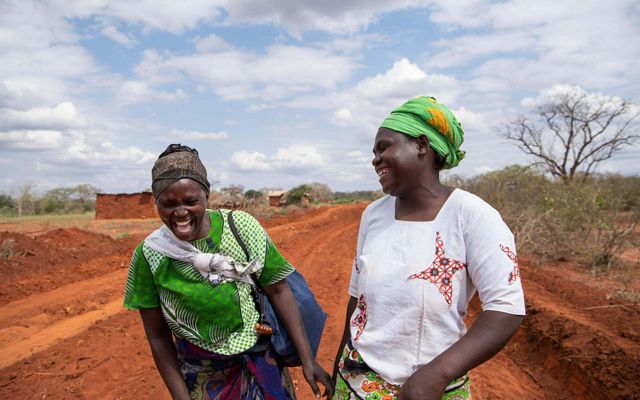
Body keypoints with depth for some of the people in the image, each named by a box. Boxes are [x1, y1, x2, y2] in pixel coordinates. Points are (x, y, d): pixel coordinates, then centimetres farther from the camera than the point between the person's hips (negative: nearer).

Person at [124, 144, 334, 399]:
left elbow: (278, 291, -9)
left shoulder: (242, 227, -15)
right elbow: (158, 337, -6)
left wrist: (307, 359, -10)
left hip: (261, 362, 0)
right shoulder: (148, 256, -13)